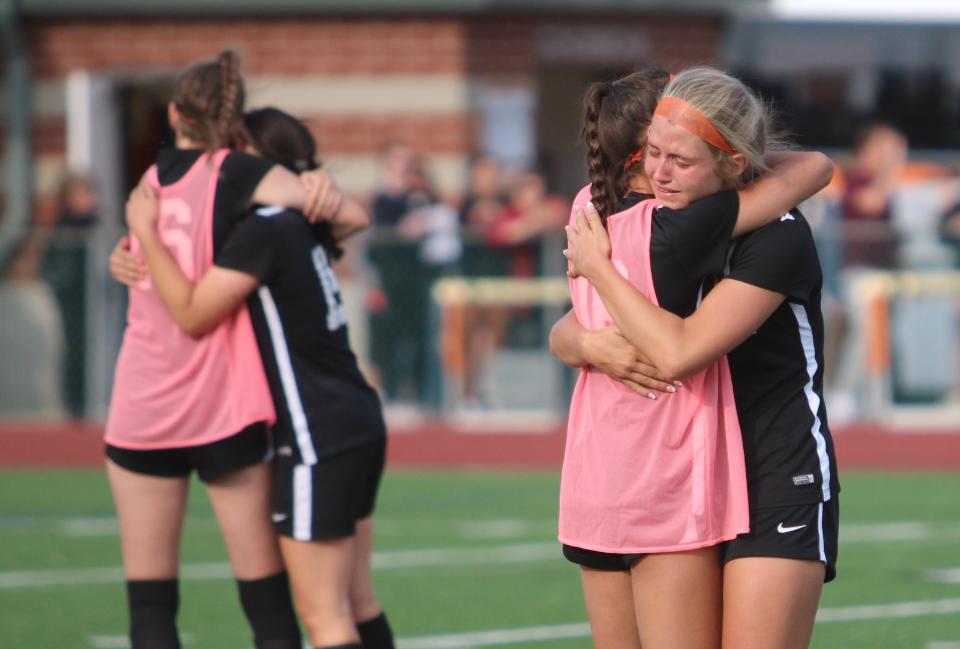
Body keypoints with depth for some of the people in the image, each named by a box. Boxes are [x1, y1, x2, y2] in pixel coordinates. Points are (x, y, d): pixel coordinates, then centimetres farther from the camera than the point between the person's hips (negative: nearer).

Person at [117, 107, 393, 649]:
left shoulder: (263, 233, -14)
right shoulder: (306, 227, 10)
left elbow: (192, 313, -16)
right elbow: (354, 216, 34)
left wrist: (146, 232, -8)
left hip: (318, 436, -9)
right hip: (360, 421, 9)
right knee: (357, 604, 14)